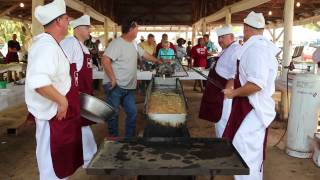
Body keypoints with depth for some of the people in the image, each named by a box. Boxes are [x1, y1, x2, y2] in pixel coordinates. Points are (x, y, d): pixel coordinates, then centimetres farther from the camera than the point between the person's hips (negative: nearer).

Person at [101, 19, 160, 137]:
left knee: (132, 112, 10)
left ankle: (130, 138, 23)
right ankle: (114, 138, 19)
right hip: (115, 86, -8)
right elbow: (105, 61, -23)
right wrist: (113, 79, -24)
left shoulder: (134, 44, 13)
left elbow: (145, 54, 26)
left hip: (128, 87, 9)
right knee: (113, 113, 3)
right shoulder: (117, 43, -15)